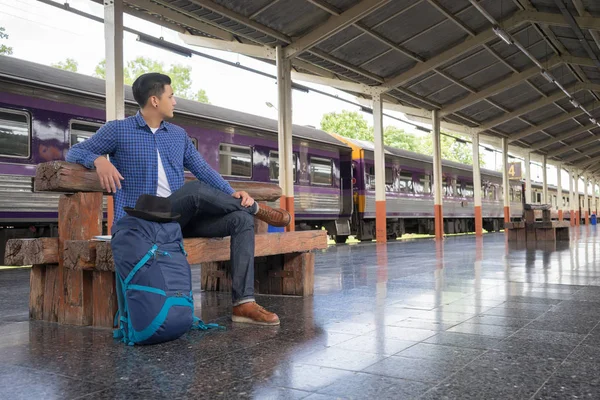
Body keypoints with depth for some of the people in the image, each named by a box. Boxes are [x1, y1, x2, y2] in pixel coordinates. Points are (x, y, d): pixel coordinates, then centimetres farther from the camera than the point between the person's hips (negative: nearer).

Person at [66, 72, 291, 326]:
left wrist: (231, 194, -4)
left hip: (181, 217, 6)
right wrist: (99, 160, -21)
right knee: (197, 190, -34)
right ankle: (256, 208, -6)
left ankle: (243, 303, -21)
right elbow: (74, 152, 4)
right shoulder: (118, 130, 3)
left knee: (241, 218, -16)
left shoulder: (178, 134, 18)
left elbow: (203, 169, 14)